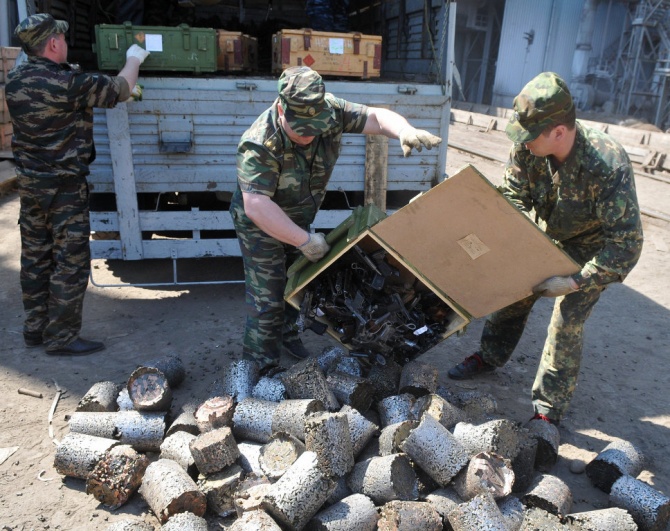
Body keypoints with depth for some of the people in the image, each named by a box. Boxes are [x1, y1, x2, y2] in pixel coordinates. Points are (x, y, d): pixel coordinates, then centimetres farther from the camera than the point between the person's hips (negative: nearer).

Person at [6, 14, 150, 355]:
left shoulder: (15, 79, 3)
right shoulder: (68, 84, -20)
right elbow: (120, 89, -9)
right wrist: (134, 60, 8)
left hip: (29, 182, 8)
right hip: (64, 186, -8)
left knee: (35, 256, 15)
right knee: (71, 261, 1)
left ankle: (35, 328, 27)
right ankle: (61, 337, 8)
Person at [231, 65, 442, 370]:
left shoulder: (330, 111, -20)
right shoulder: (260, 145, -36)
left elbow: (375, 117, -18)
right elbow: (256, 206, -42)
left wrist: (405, 131, -40)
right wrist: (305, 241, -41)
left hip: (299, 218, 6)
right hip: (261, 226, -6)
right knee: (267, 298, -2)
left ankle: (286, 334, 46)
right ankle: (260, 366, 17)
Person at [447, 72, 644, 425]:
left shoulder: (608, 166, -38)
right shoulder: (526, 148, -25)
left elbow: (626, 244, -34)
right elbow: (513, 196, -9)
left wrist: (575, 282, -36)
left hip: (591, 248, -5)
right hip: (544, 239, 5)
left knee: (566, 324, -8)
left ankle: (548, 412, 6)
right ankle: (490, 357, 37)